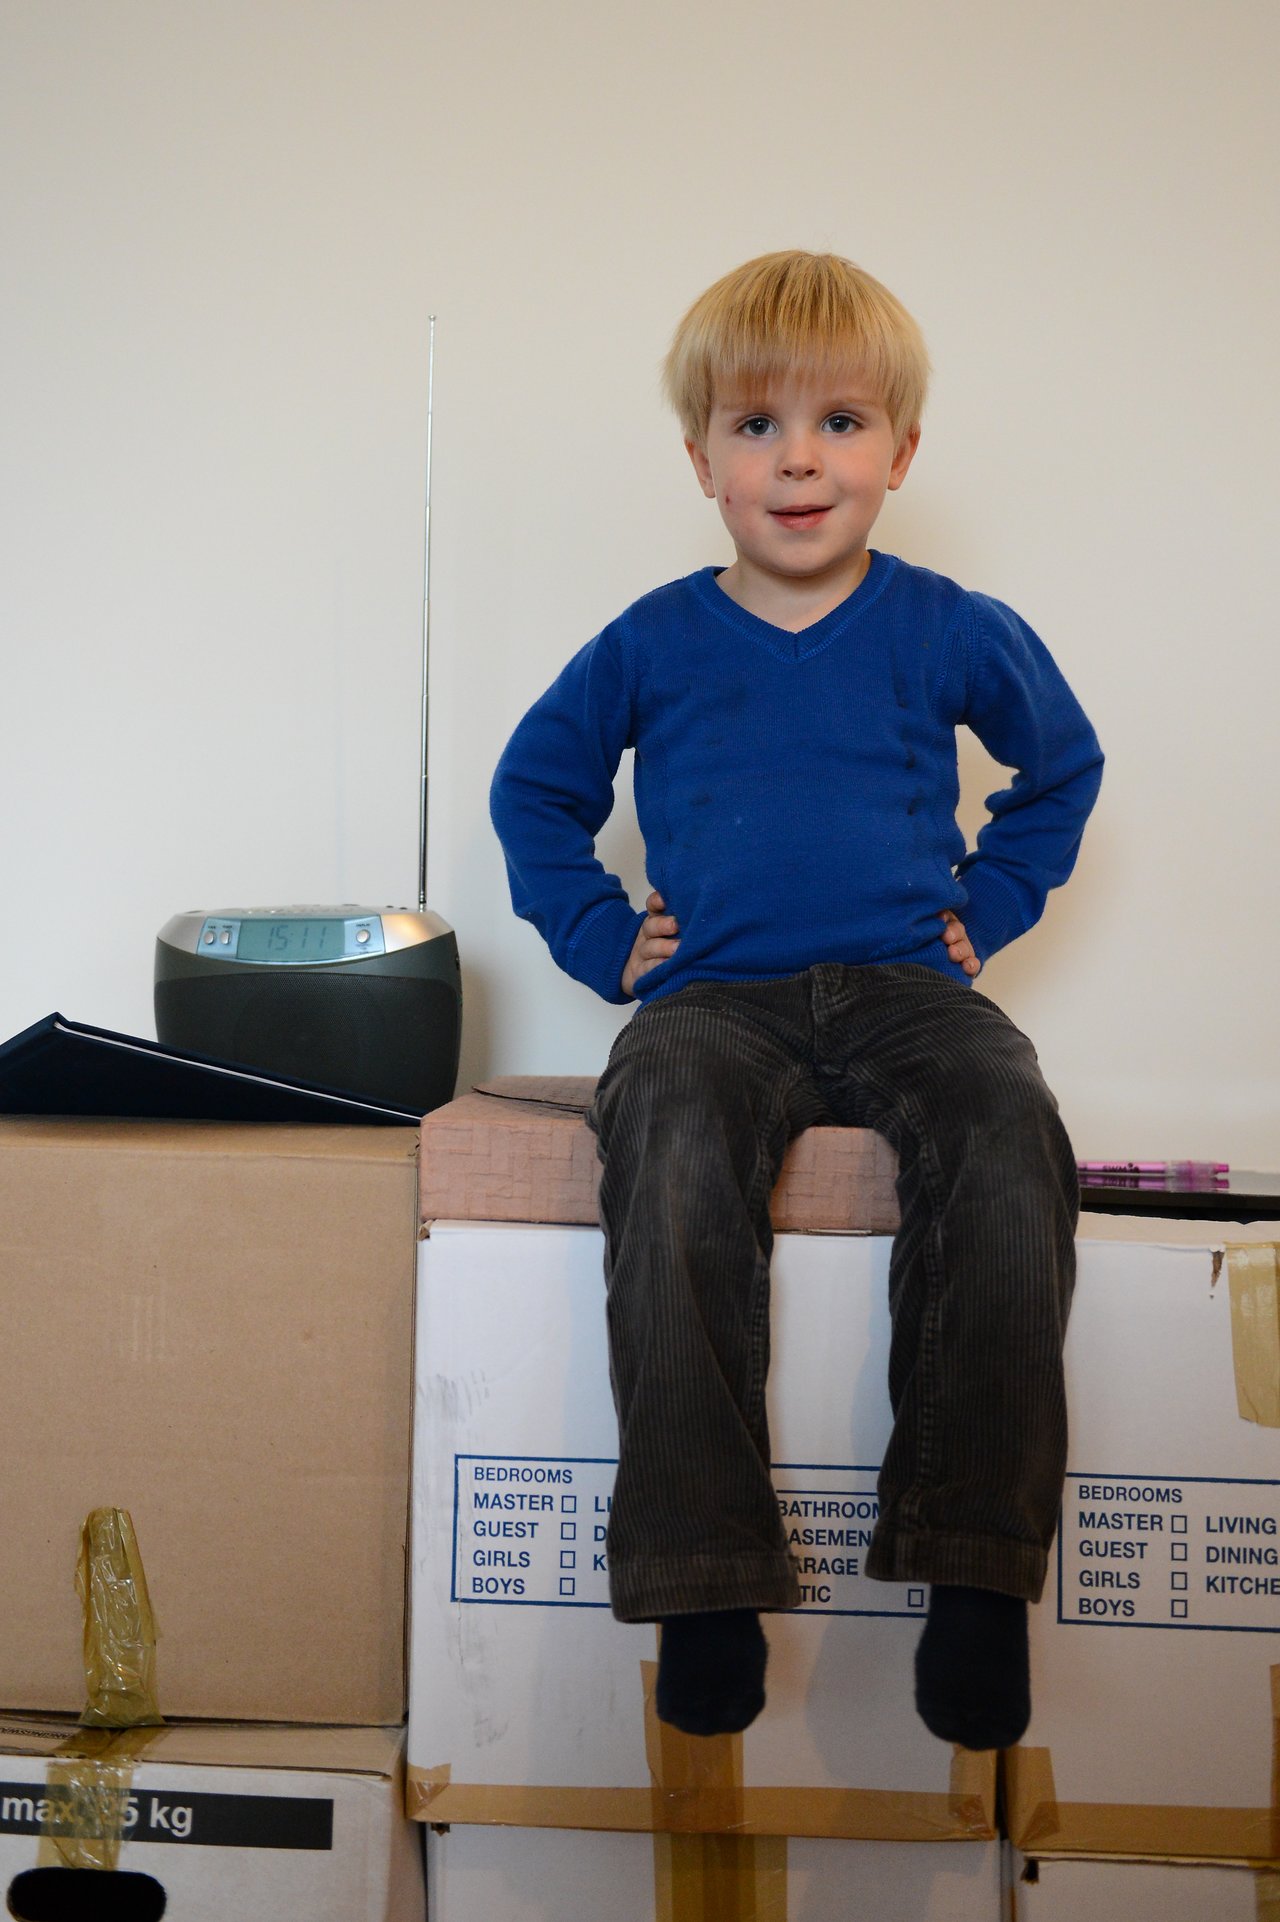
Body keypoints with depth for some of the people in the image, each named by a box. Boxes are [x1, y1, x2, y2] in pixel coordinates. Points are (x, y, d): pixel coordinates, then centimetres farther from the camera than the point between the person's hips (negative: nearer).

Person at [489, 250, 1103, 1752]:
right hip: (714, 997, 0)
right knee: (675, 1154, -36)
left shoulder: (952, 634, 9)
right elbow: (533, 787, 24)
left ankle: (975, 1561, -25)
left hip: (904, 991, 0)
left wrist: (987, 906, 16)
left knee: (1009, 1146, -34)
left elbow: (1062, 768, 27)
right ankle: (704, 1572, -30)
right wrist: (601, 935, 12)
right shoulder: (652, 646, 9)